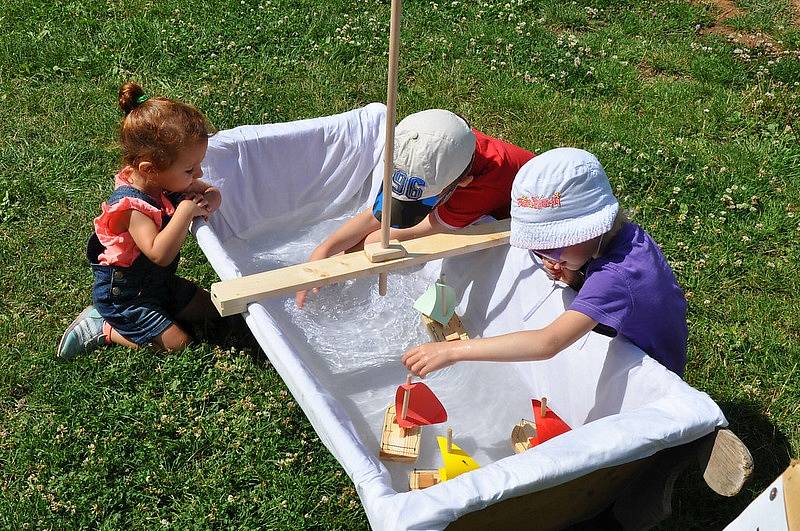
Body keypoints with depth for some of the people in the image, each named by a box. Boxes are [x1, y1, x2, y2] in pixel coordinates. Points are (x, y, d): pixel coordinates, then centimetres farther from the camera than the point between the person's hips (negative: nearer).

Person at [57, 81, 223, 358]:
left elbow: (212, 193, 3)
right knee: (178, 342, -10)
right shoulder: (131, 205, -33)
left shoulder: (171, 181, -10)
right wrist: (186, 211, -41)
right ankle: (101, 329, 4)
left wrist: (208, 201, -20)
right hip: (123, 294, -8)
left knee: (211, 310, 12)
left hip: (159, 281, 8)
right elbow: (159, 254, -42)